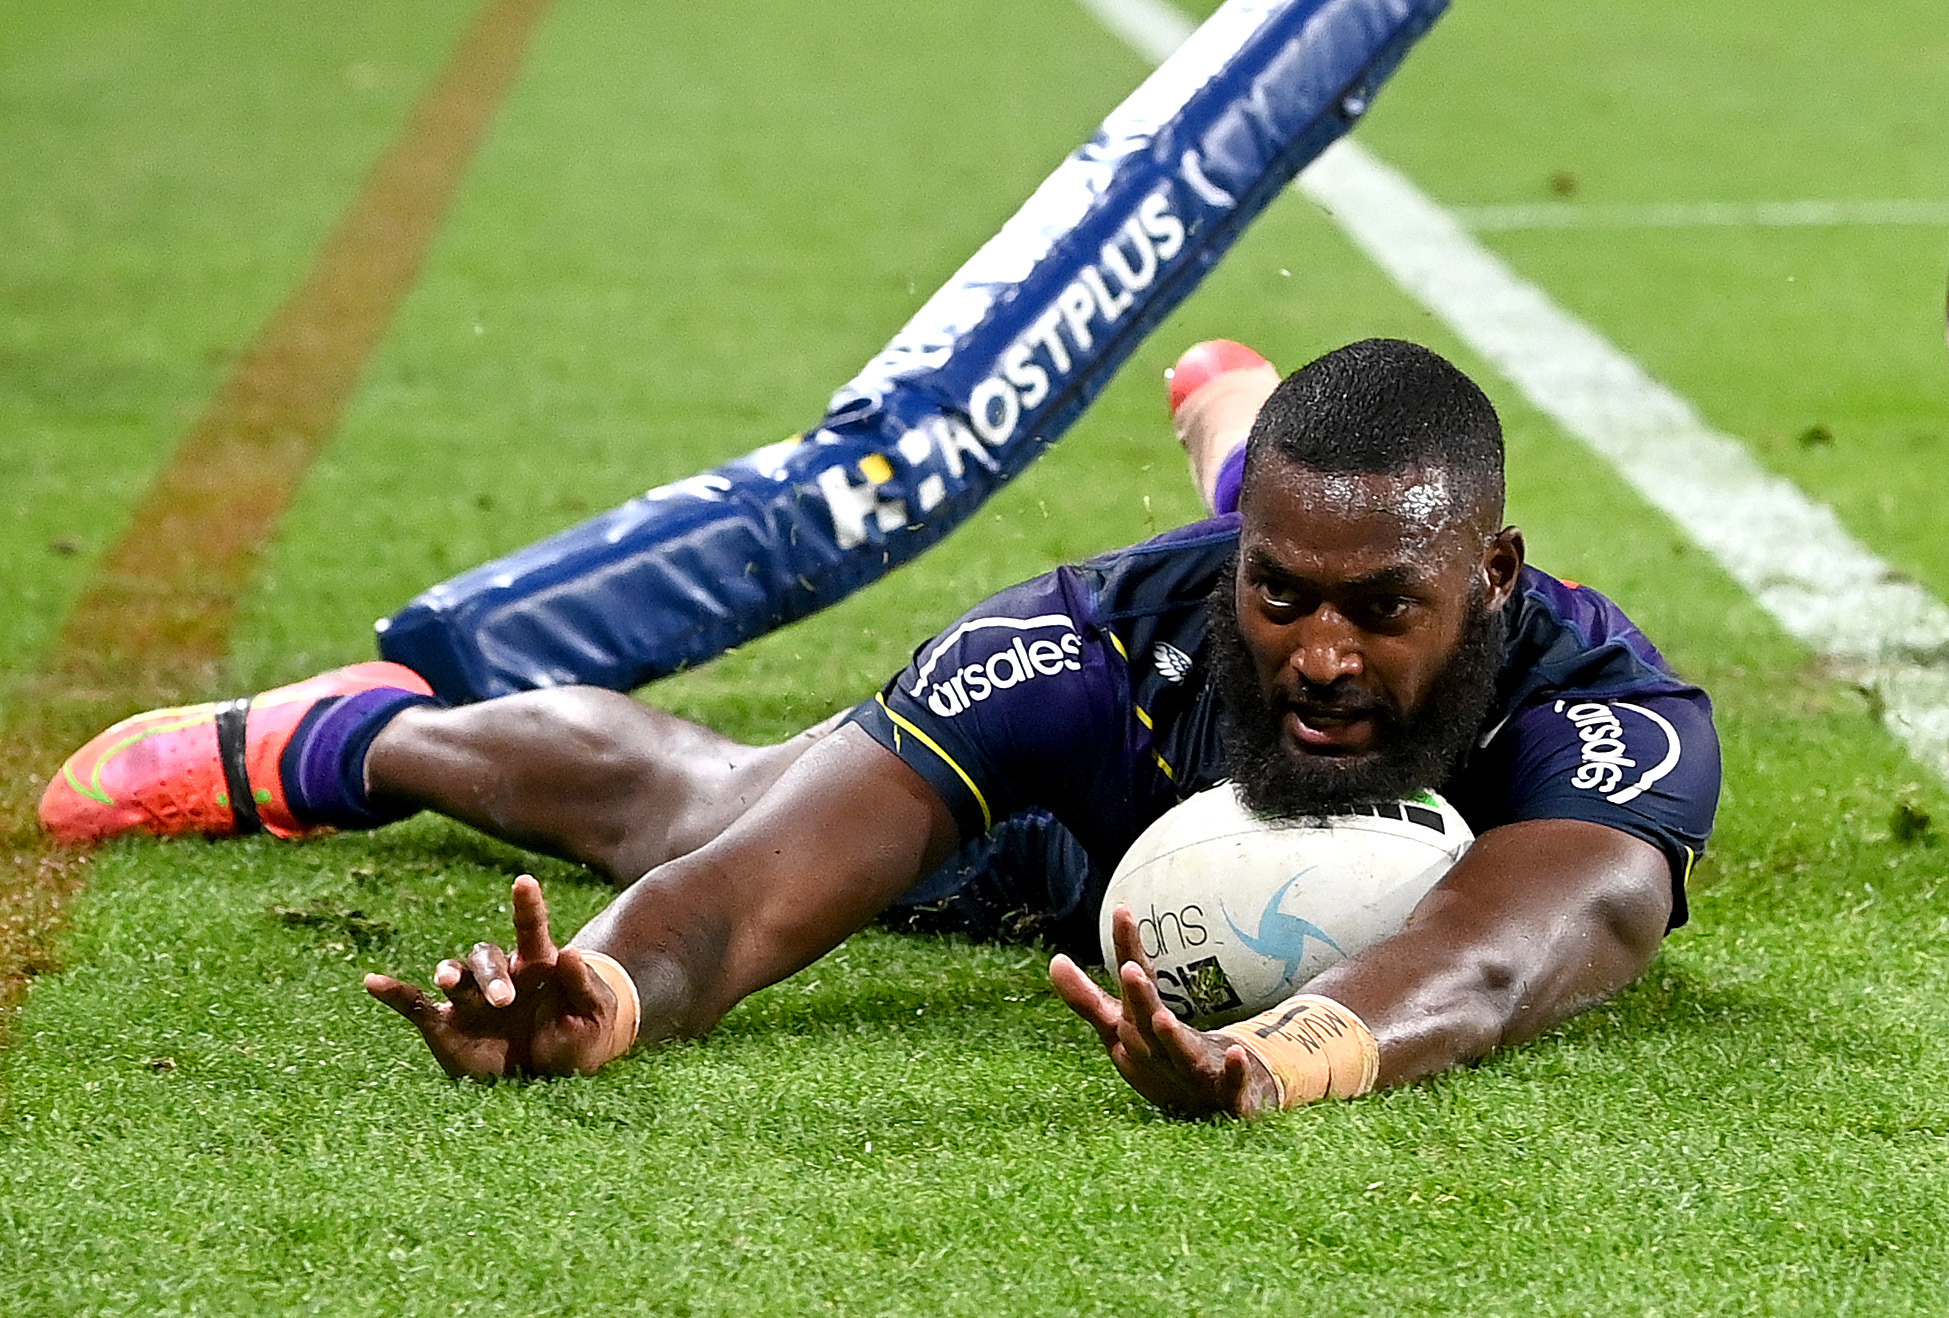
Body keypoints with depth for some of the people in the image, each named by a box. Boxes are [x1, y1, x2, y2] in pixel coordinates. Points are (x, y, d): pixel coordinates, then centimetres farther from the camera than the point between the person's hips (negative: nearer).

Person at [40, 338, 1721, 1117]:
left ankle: (1241, 426, 75)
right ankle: (362, 739, 52)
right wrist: (609, 987, -84)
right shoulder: (1097, 651, -49)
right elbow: (759, 879, -59)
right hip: (1067, 832, -3)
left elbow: (1499, 946, -73)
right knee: (647, 787, 20)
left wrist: (1293, 1055, -96)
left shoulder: (1613, 714, -52)